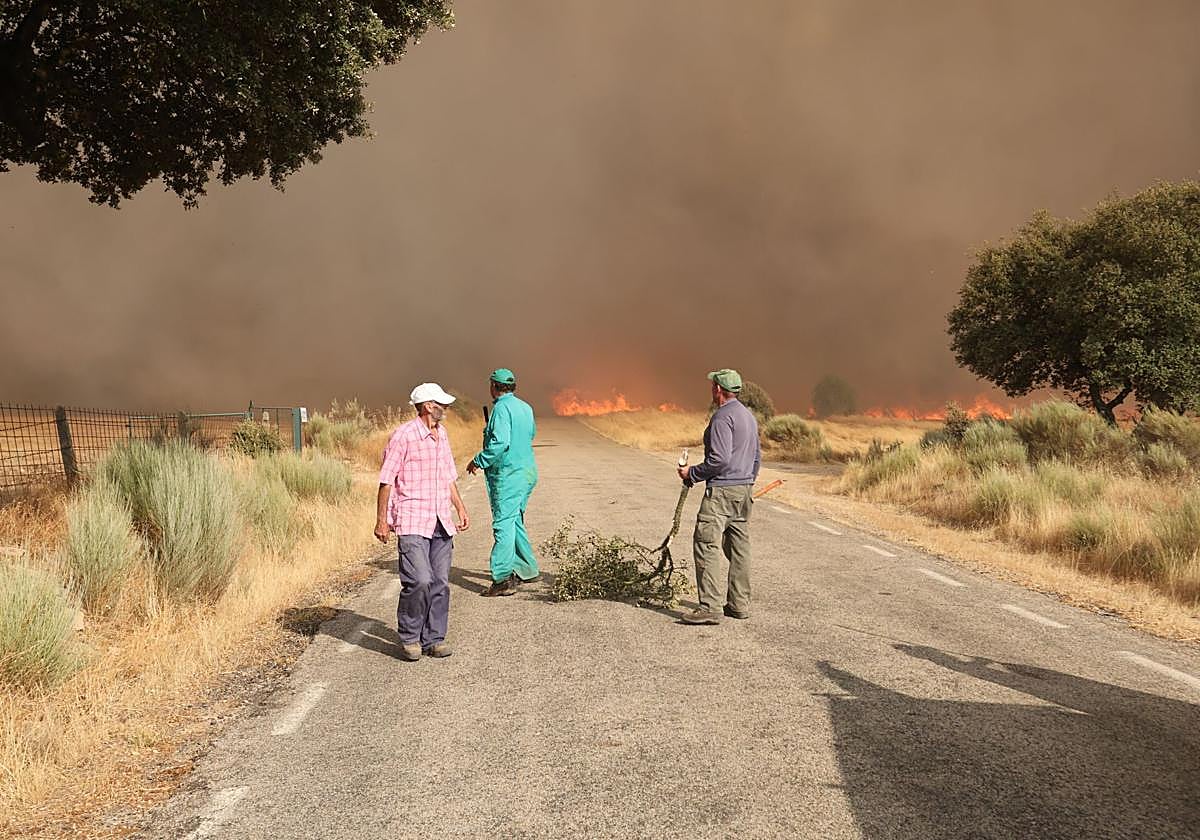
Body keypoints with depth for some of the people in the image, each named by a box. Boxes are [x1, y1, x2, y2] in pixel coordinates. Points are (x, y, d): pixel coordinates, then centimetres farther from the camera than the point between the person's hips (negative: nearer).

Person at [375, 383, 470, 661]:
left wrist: (461, 509, 20)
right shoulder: (403, 436, -8)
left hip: (441, 522, 7)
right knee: (419, 581, -14)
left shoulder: (442, 434, 14)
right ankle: (409, 639, 3)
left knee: (440, 583, 5)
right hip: (412, 523, -7)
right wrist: (381, 520, -9)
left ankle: (434, 639, 15)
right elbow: (386, 481, -7)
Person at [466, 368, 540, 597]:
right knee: (515, 521, 20)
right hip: (527, 470, 9)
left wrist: (478, 461, -15)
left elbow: (500, 443, -25)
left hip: (508, 475, -9)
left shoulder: (502, 408, -14)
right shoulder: (525, 407, 13)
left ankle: (503, 579, -16)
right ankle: (527, 570, 26)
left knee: (503, 524, -11)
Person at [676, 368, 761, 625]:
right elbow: (757, 456, 21)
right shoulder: (749, 416, 16)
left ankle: (710, 607, -15)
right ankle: (739, 604, 14)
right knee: (739, 547, 11)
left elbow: (720, 459, -22)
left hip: (721, 490, -10)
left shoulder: (722, 417, -14)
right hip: (744, 490, 10)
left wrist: (691, 474, -11)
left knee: (706, 545, -10)